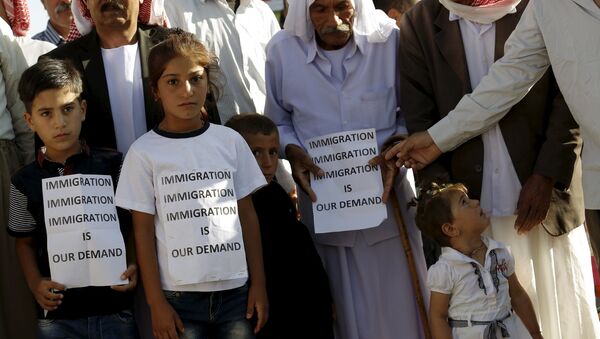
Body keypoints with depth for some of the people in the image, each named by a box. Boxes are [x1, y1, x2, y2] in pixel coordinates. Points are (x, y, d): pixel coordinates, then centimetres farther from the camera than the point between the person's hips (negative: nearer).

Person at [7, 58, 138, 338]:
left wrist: (135, 267, -8)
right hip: (56, 313, 1)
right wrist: (35, 284, -4)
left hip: (115, 307, 0)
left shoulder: (113, 166, -2)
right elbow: (25, 242, 11)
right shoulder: (25, 182, 1)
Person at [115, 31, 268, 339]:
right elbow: (143, 231, -1)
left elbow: (247, 214, 9)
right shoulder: (143, 152, -2)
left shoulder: (230, 141, 6)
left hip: (236, 291, 2)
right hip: (179, 296, -2)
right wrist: (155, 302, -3)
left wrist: (258, 283, 6)